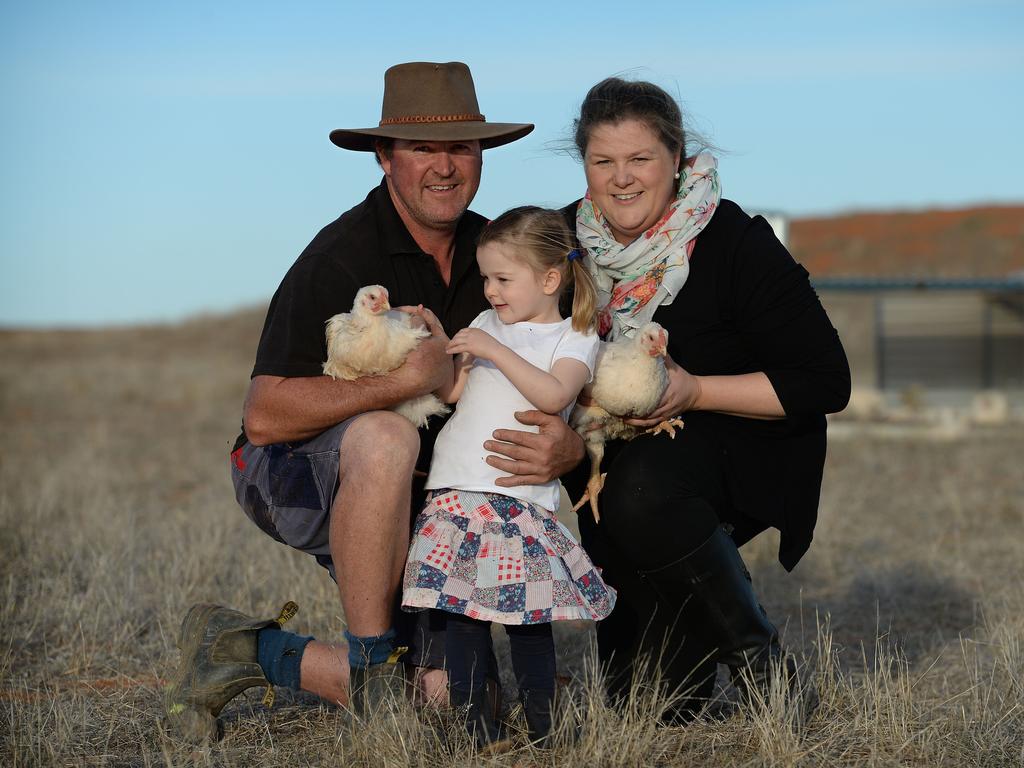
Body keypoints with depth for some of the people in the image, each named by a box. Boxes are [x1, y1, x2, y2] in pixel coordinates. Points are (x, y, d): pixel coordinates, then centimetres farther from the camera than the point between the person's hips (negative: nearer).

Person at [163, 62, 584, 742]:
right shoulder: (340, 258, -21)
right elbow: (264, 417, -28)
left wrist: (568, 445, -24)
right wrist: (409, 380, -37)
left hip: (413, 494, 6)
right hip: (289, 472, -6)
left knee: (442, 691, -9)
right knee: (385, 437, -40)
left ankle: (254, 653, 12)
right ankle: (371, 656, -22)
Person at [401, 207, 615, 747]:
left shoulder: (575, 339, 6)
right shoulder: (486, 325, 20)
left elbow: (553, 395, -13)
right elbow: (449, 393, 14)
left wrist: (494, 350, -15)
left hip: (521, 497, -3)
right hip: (456, 490, 4)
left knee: (527, 611, -5)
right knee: (461, 611, -3)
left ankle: (540, 725, 7)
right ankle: (474, 725, 3)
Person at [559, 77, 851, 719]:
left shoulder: (735, 243, -18)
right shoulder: (570, 237, -5)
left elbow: (826, 382, -18)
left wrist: (695, 391, -27)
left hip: (748, 443, -3)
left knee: (641, 492, -37)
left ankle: (757, 652, -17)